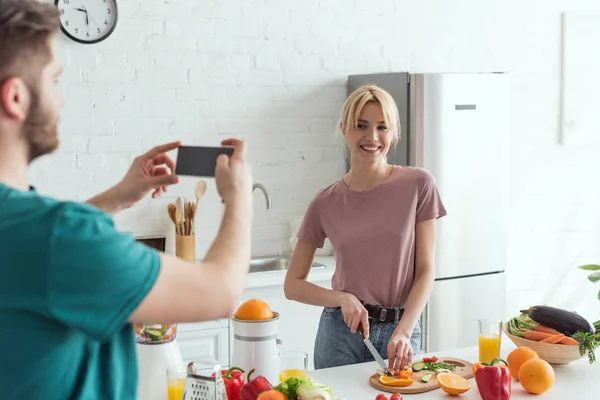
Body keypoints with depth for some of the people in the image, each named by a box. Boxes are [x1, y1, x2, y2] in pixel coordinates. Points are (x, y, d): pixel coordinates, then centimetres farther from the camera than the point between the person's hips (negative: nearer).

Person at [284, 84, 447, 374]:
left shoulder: (418, 185, -4)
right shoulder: (325, 203, -2)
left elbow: (426, 271, -5)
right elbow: (293, 285, 3)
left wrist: (403, 332, -17)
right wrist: (343, 299, -14)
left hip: (400, 331, 0)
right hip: (341, 331, 0)